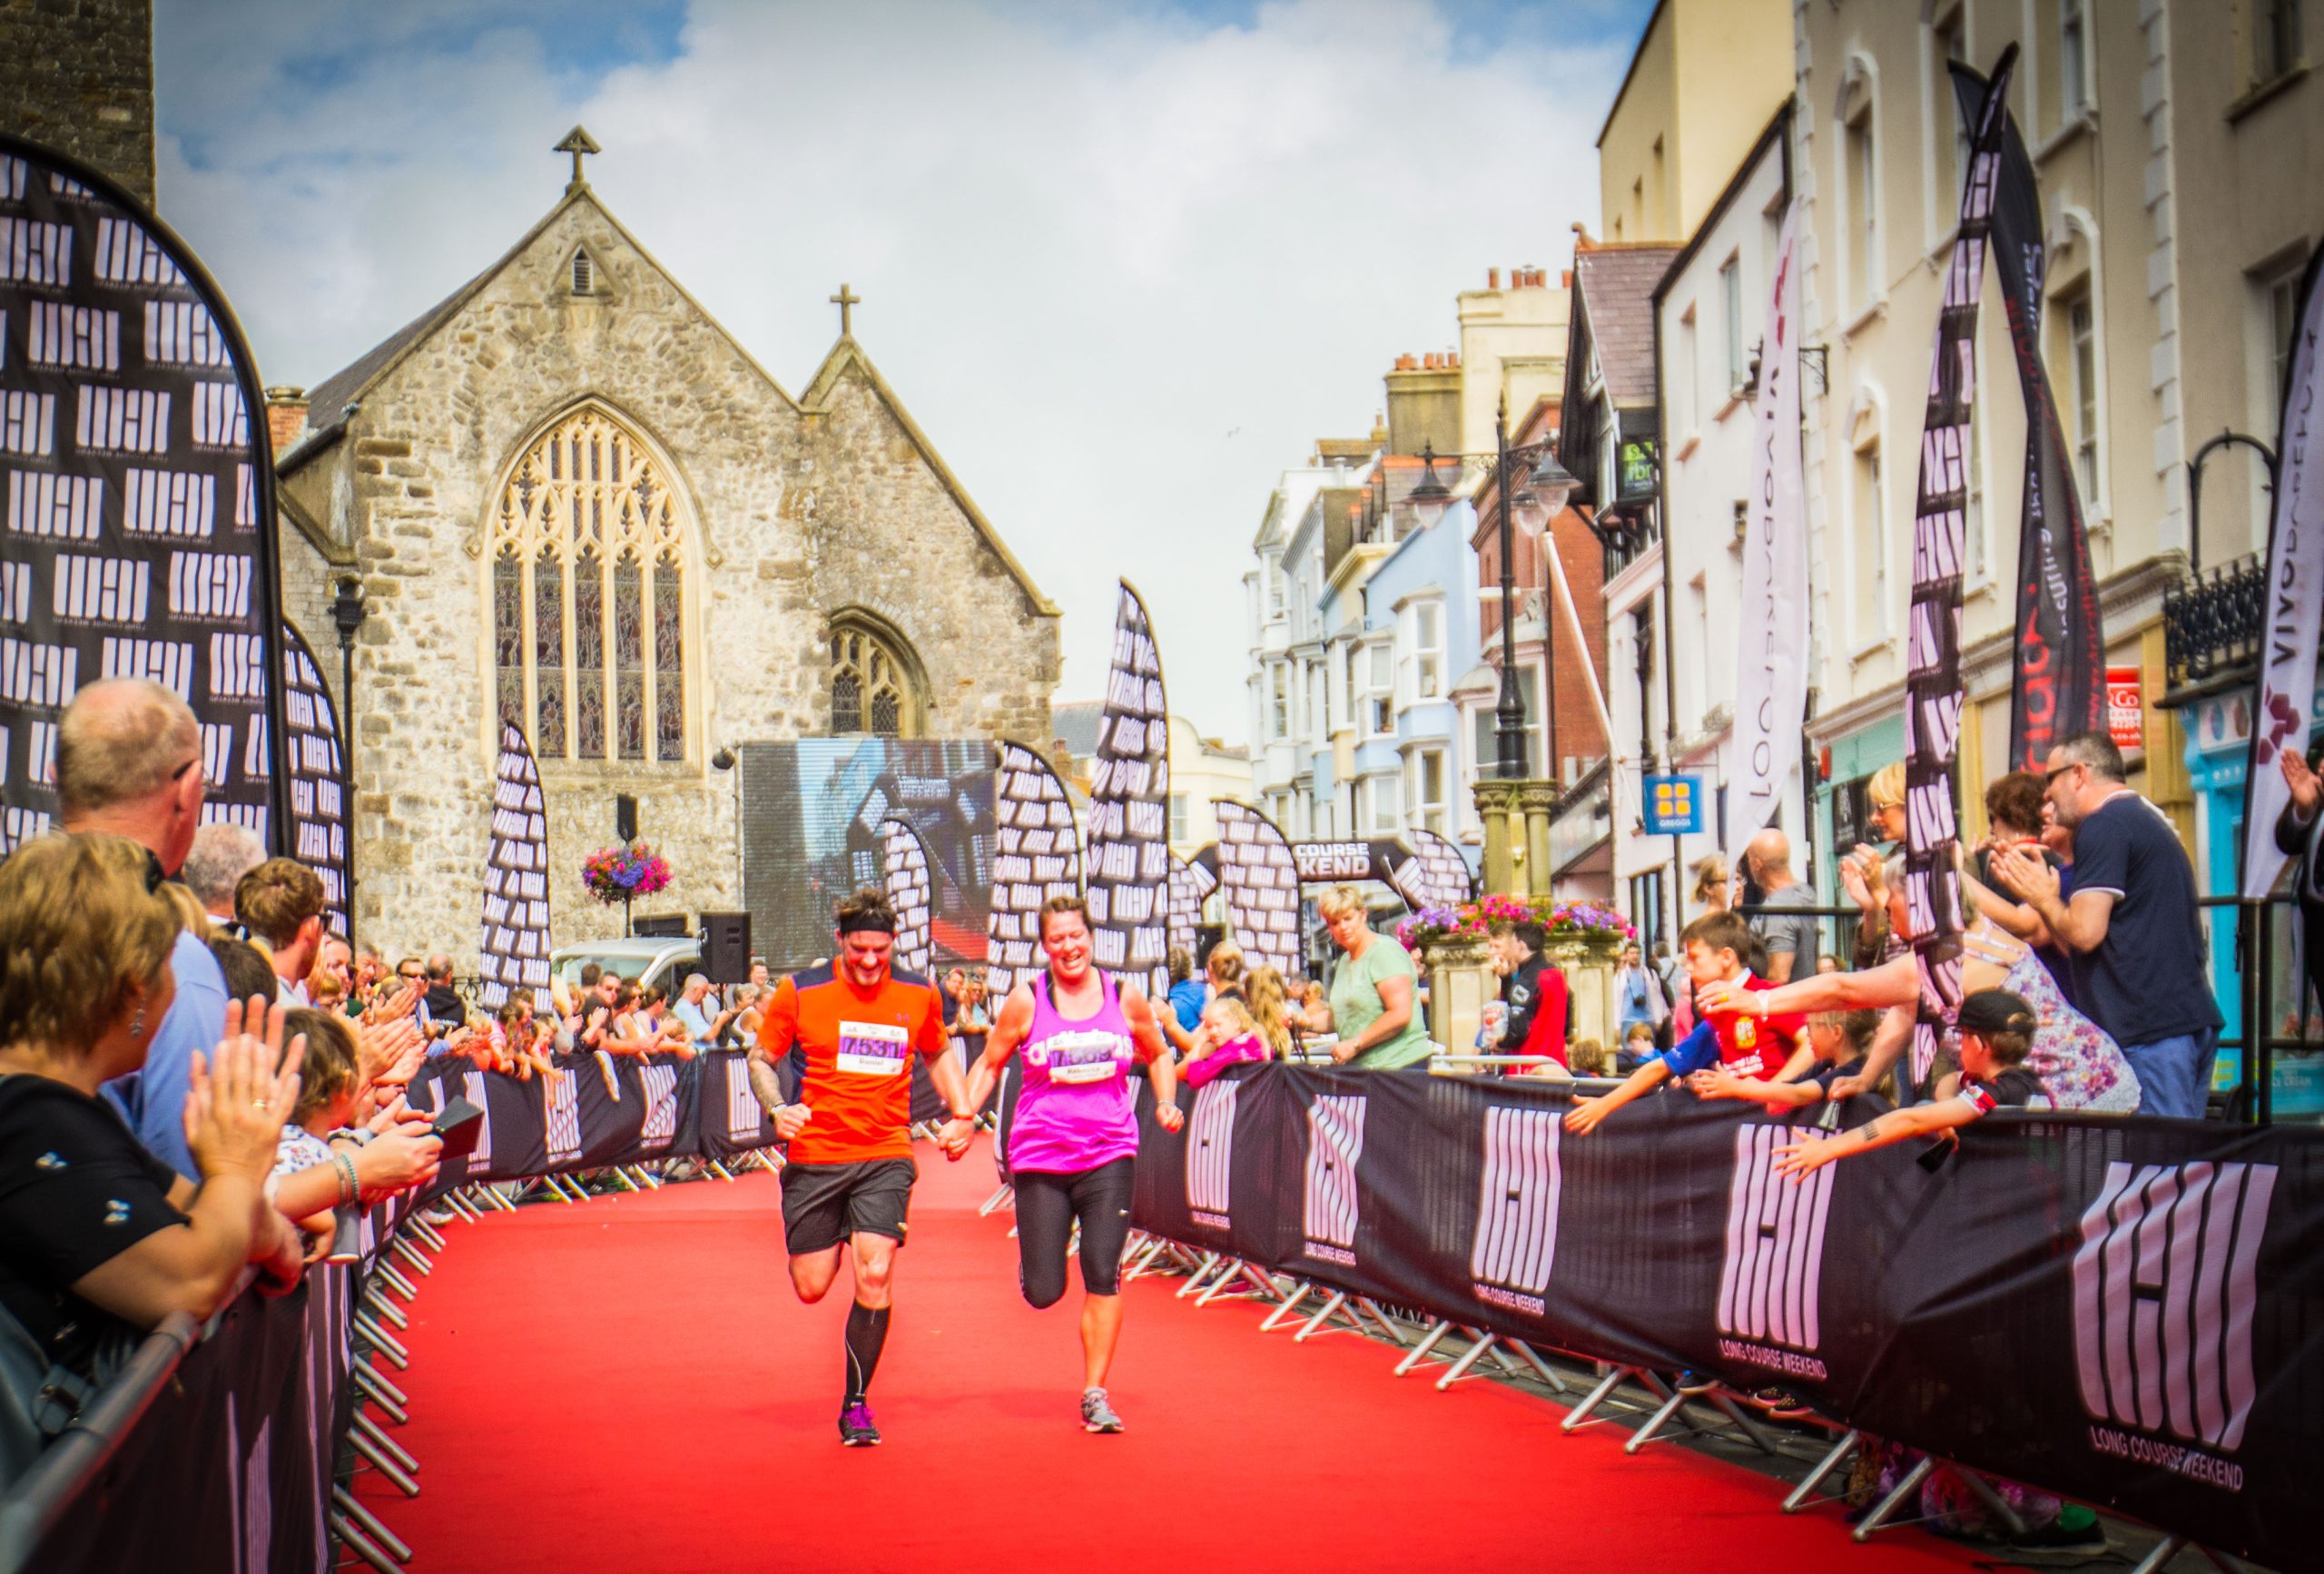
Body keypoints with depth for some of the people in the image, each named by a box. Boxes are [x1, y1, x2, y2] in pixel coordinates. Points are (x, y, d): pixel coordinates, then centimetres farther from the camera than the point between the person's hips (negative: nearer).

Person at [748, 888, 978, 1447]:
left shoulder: (919, 996, 3)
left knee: (875, 1276, -16)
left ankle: (856, 1405, 0)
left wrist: (961, 1113, 8)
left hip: (886, 1157, 0)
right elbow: (761, 1058, 4)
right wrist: (777, 1109, -15)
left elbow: (938, 1055, 22)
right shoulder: (800, 992, -4)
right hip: (814, 1156, 0)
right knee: (811, 1288, 5)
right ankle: (830, 1241, 45)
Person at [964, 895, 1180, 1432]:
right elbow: (989, 1064, 8)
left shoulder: (1125, 998, 3)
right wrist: (963, 1117, -5)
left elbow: (1159, 1054, 19)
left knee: (1103, 1273, -11)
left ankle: (1094, 1394, 1)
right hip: (1040, 1157, 0)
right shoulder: (1026, 1000, -2)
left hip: (1109, 1155, 1)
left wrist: (1166, 1102, 2)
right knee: (1043, 1293, -1)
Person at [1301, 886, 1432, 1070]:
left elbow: (1401, 1014, -18)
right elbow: (1338, 1016, 24)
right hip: (1360, 1066, 8)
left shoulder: (1384, 951, -9)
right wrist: (1308, 1021, 4)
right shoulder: (1345, 960, 19)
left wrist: (1355, 1044, -16)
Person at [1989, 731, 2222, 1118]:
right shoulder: (2150, 821, 24)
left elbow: (2085, 933, -15)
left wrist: (2043, 897, 3)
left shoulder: (2102, 827, -7)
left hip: (2149, 1030, -10)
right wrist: (2030, 888, 22)